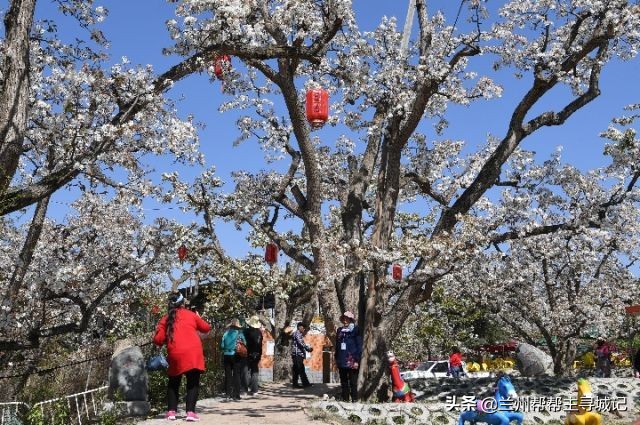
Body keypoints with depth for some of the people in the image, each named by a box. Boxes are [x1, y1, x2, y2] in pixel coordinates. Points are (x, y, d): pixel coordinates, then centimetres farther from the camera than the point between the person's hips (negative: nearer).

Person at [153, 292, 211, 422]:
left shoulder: (166, 319, 11)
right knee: (193, 383, 5)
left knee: (173, 383, 19)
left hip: (175, 355, 2)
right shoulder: (190, 314, 10)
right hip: (193, 353, -1)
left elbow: (158, 340, 4)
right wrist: (198, 319, 38)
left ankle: (171, 411, 13)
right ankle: (191, 412, -5)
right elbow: (206, 328, 20)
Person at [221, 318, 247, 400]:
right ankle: (236, 395, -1)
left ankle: (228, 393, 10)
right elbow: (244, 344, -7)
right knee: (237, 375, 2)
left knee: (228, 375, 10)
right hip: (236, 356, -3)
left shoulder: (226, 333, 1)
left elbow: (222, 345, 1)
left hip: (227, 356, 3)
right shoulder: (239, 333, -6)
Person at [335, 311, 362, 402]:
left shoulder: (355, 330, -2)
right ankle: (345, 398, 18)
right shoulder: (339, 330, 13)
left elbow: (359, 346, -5)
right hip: (342, 361, 5)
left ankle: (354, 399, 2)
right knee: (343, 381, 10)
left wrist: (357, 360, -11)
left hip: (352, 361, -5)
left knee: (353, 382, -3)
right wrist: (336, 359, 13)